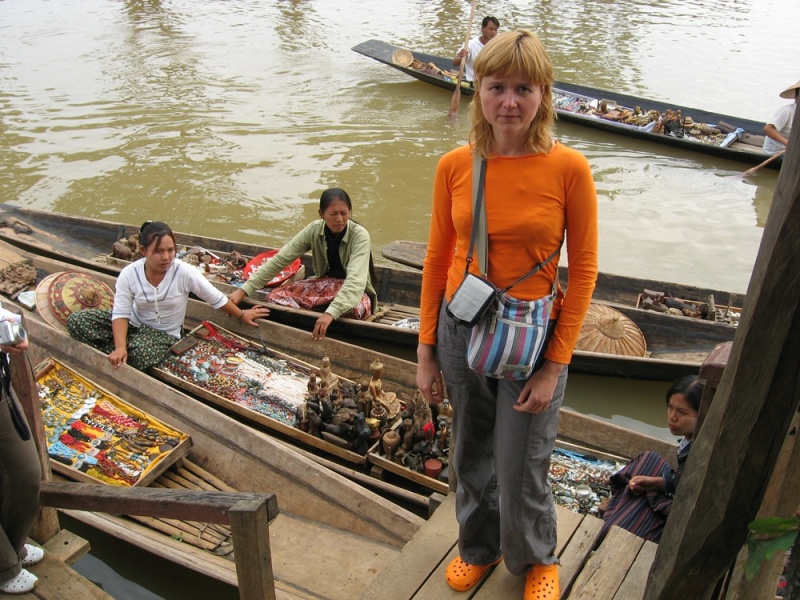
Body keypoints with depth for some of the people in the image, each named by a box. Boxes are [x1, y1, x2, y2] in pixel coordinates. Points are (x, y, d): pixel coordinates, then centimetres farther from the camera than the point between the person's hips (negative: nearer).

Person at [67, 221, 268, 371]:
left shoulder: (185, 272, -22)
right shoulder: (129, 274, -17)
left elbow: (216, 298, -11)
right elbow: (121, 314, -17)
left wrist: (242, 315, 0)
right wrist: (120, 347, -32)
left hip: (164, 333, -2)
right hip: (133, 325, 2)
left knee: (140, 354, -38)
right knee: (76, 321, -16)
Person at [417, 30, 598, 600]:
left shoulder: (569, 168, -14)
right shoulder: (454, 166, -6)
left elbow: (583, 270, -8)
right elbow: (438, 259, 2)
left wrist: (555, 364, -10)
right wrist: (426, 350, 4)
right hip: (461, 332, 3)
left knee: (521, 473, 9)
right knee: (472, 458, 21)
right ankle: (479, 547, 50)